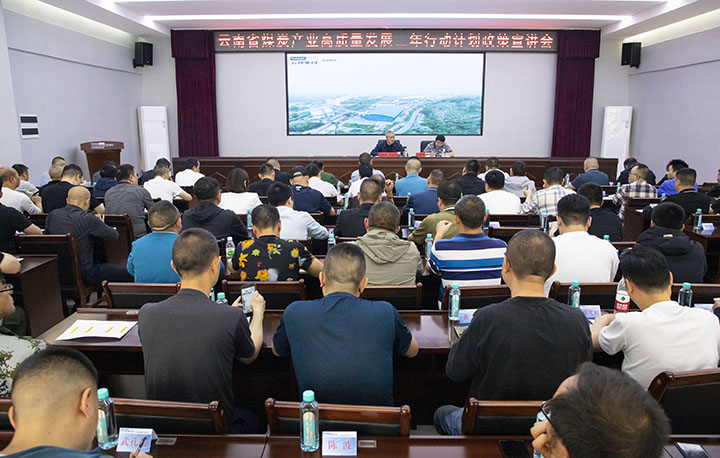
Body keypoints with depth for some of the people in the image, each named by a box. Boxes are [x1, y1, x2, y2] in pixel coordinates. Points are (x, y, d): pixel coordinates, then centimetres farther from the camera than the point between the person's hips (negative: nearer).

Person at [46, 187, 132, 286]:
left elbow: (47, 233, 20)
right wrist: (101, 224, 12)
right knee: (127, 273, 2)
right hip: (84, 273, -8)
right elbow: (114, 236, -9)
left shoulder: (52, 215, 1)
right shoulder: (88, 219, -18)